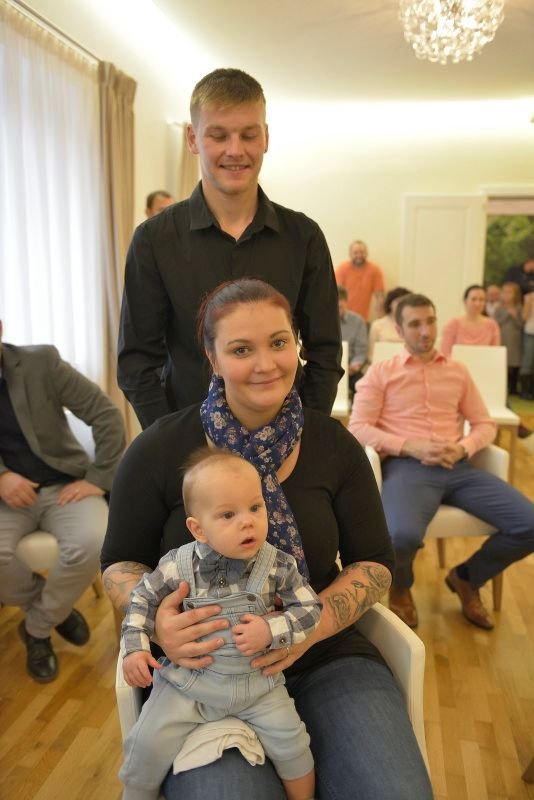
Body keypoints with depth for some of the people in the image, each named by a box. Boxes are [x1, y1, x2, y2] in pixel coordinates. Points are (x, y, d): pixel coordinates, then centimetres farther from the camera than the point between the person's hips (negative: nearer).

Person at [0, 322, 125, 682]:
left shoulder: (41, 362, -7)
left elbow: (107, 414, -7)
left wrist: (99, 479, -11)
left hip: (62, 485, -1)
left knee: (92, 544, -28)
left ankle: (37, 628, 3)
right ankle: (58, 608, 7)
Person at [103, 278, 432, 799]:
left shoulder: (335, 445, -2)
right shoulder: (158, 452, -7)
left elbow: (373, 563, 3)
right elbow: (121, 562, 5)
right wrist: (157, 619, -17)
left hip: (325, 659, 2)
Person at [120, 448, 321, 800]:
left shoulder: (277, 566, -15)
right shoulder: (178, 565, -15)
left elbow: (310, 609, -6)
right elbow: (144, 597, 2)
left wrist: (271, 631, -21)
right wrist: (135, 648, -6)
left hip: (258, 681, 0)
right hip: (189, 678, 0)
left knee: (291, 742, -4)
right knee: (149, 741, -6)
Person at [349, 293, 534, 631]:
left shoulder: (458, 371, 20)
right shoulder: (380, 372, 8)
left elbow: (486, 424, 18)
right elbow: (358, 427, -1)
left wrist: (463, 448, -5)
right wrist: (411, 446, -14)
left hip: (458, 467, 4)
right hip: (407, 466, -4)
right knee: (402, 535, -36)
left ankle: (467, 577, 16)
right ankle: (401, 588, 5)